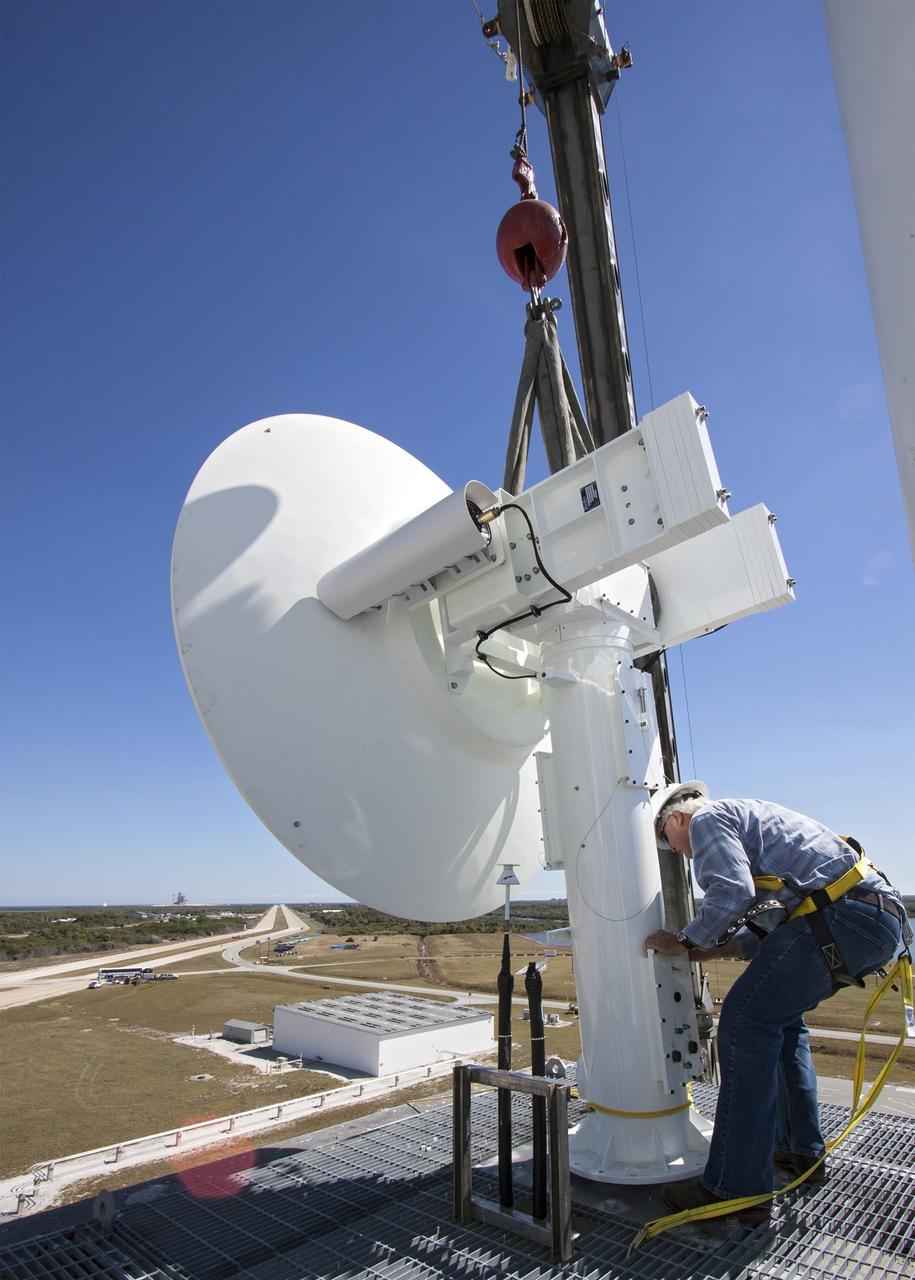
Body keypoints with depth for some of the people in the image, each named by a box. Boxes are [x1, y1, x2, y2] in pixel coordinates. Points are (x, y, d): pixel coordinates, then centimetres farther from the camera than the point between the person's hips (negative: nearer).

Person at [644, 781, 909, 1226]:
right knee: (779, 1015, 24)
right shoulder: (744, 817, 30)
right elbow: (769, 931, 30)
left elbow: (733, 893, -16)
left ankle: (736, 1189, -7)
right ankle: (802, 1151, 33)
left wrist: (684, 941, -2)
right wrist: (710, 949, 28)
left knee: (747, 1018, -10)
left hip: (847, 916, -11)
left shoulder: (707, 819, 2)